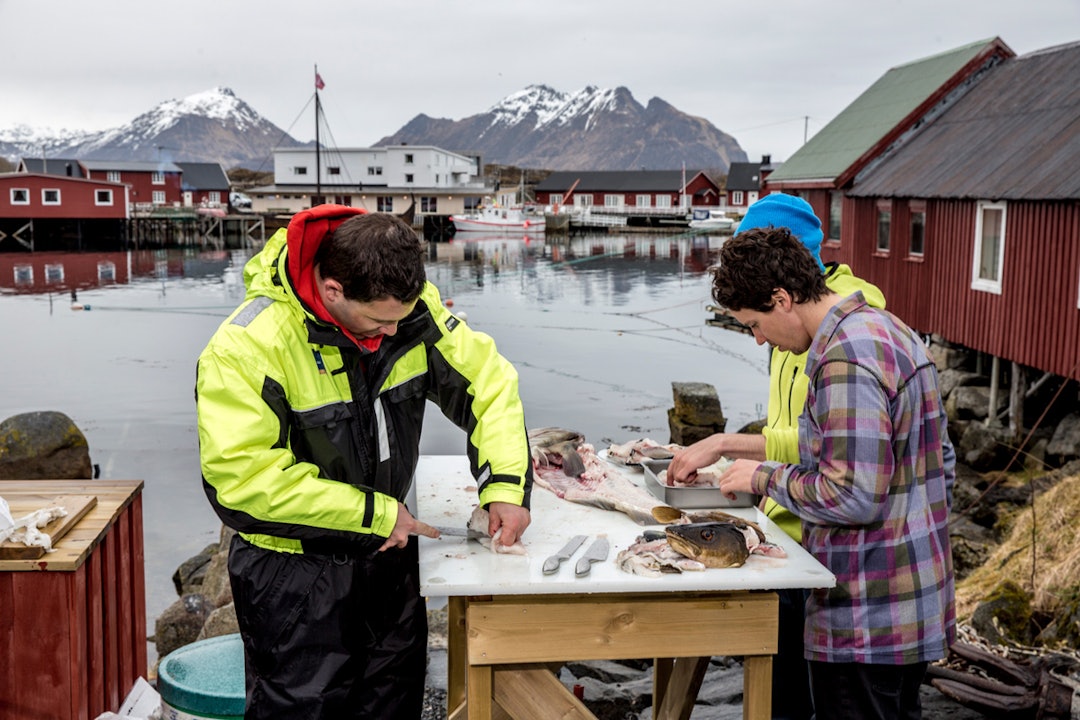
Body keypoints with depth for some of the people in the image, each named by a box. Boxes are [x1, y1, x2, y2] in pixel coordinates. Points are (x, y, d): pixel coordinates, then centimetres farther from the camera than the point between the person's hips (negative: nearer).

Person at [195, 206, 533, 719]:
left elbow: (486, 379, -4)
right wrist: (374, 514, -25)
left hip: (387, 550, 6)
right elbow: (242, 475, -31)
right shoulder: (248, 344, -28)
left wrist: (506, 485, -17)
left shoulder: (411, 308, -12)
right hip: (293, 569, -5)